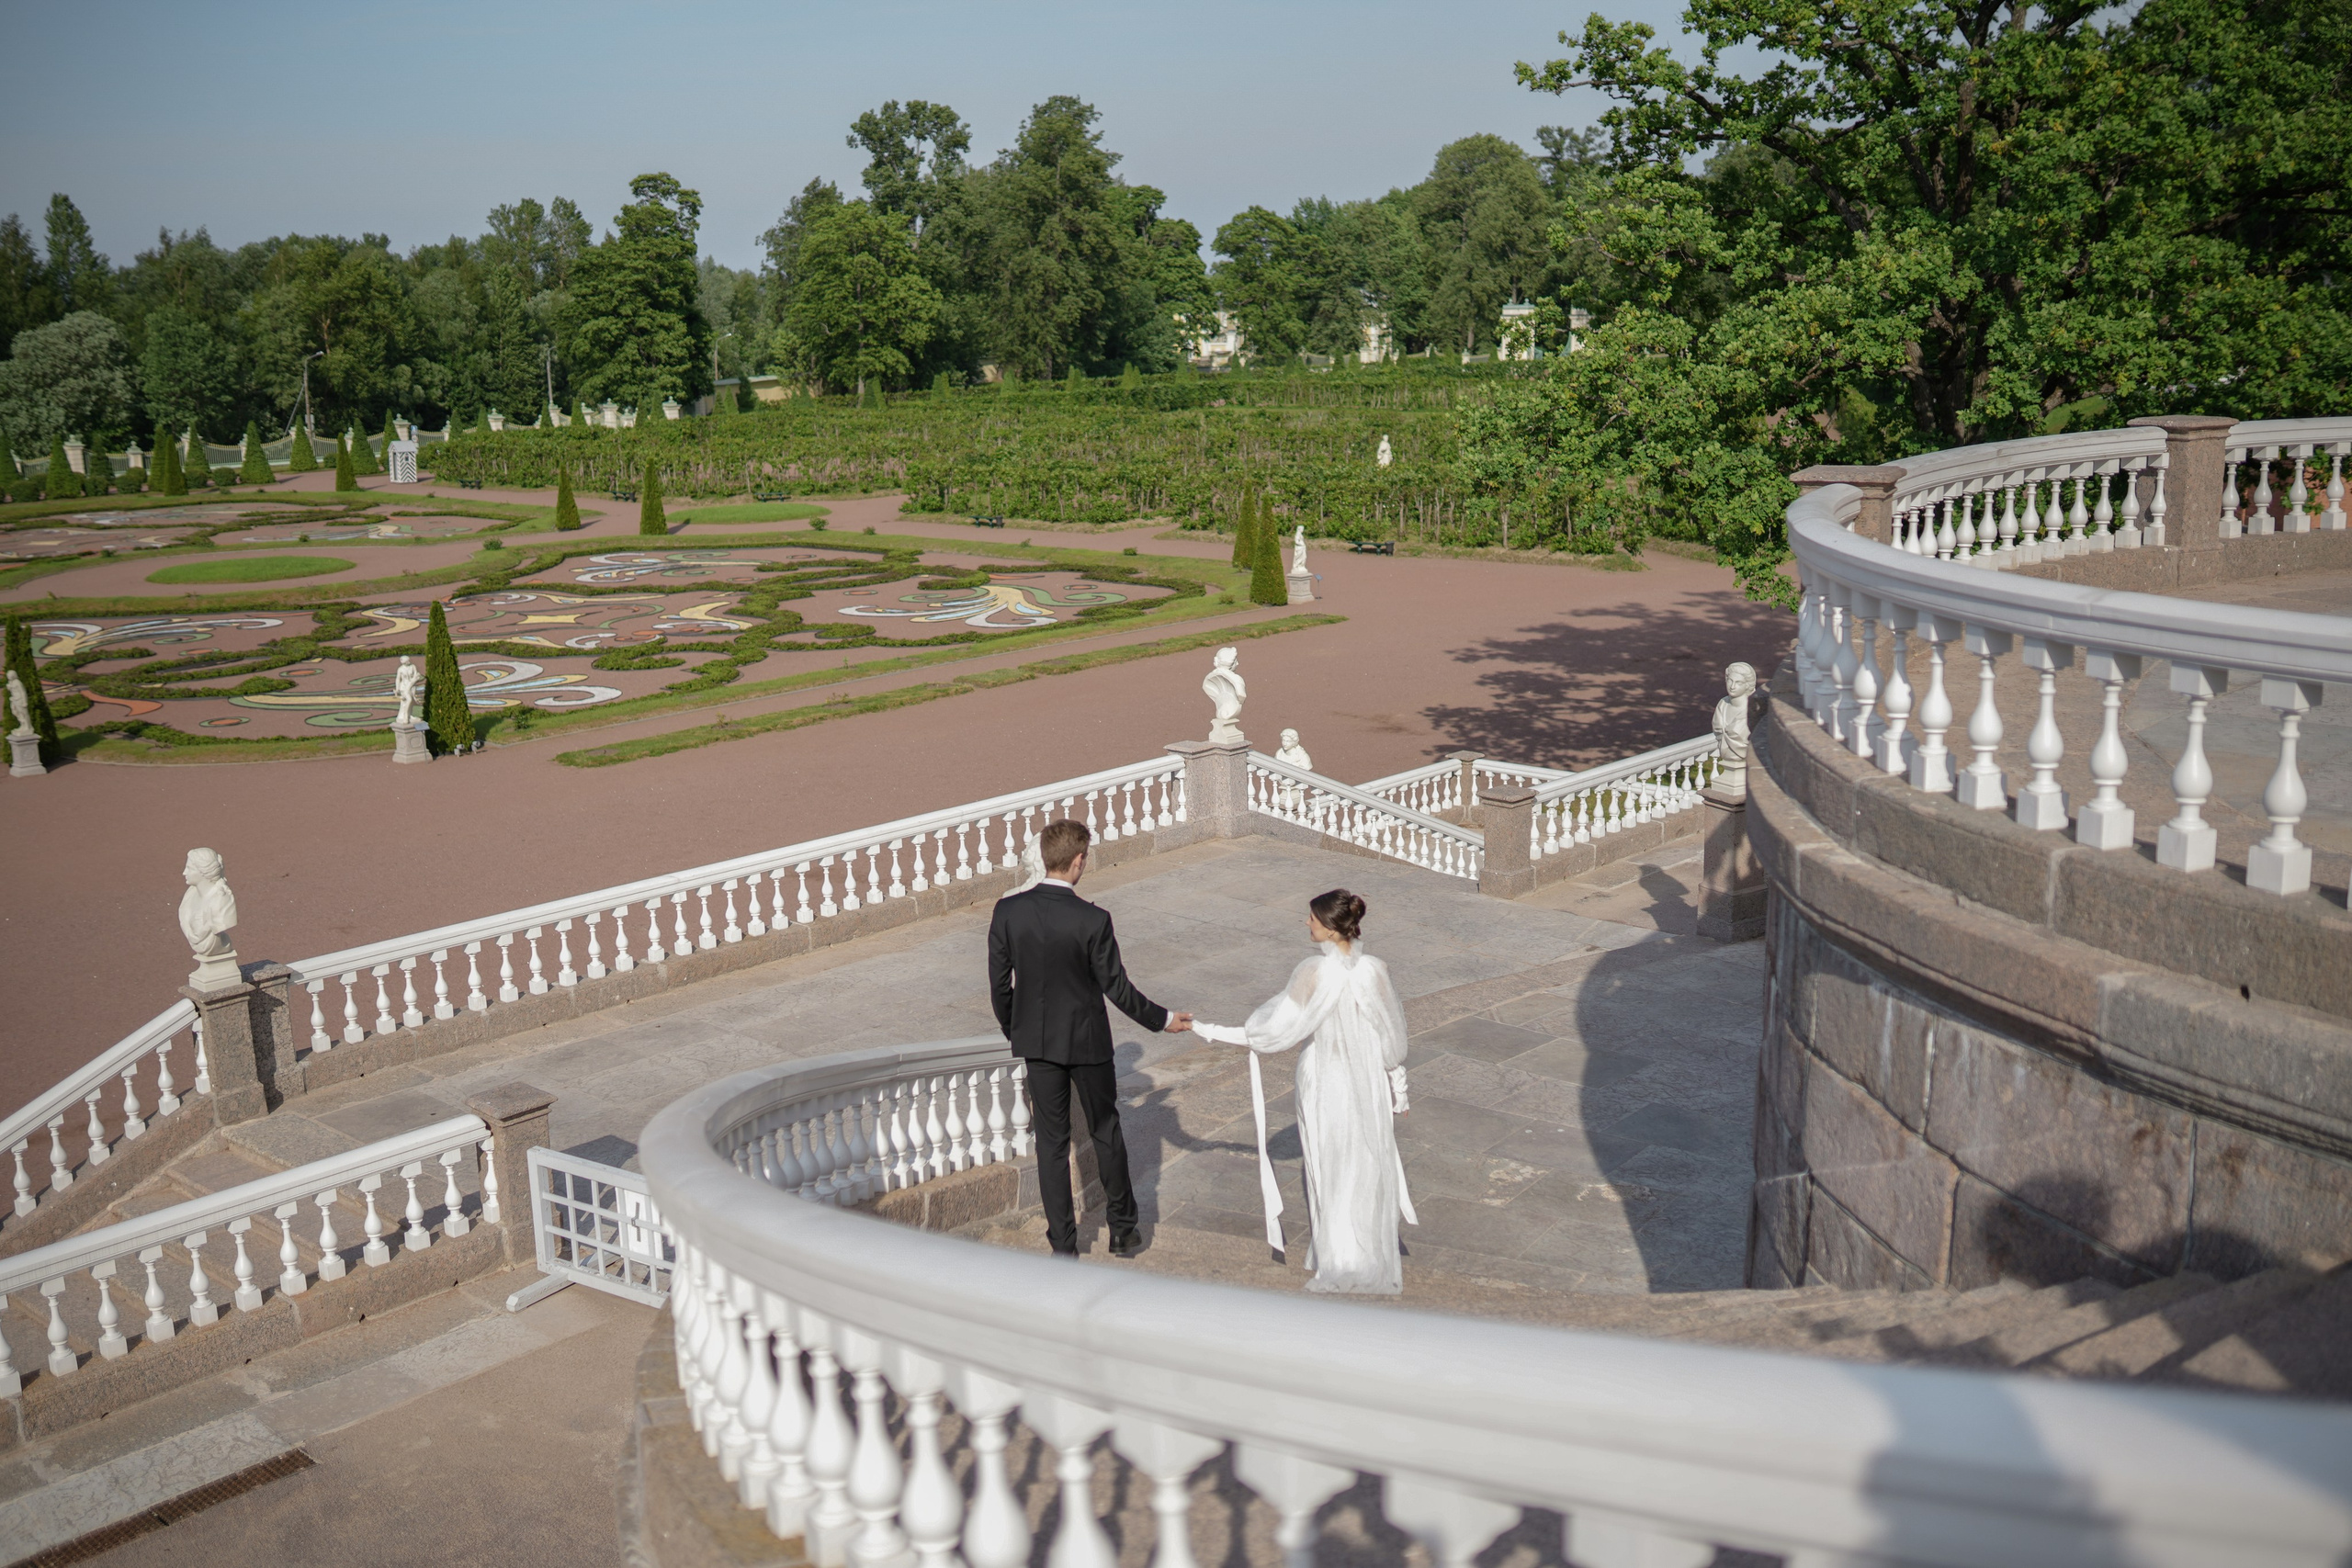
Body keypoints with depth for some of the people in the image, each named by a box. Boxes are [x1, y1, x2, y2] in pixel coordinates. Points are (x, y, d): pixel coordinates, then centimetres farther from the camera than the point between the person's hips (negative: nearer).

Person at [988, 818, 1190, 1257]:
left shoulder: (1007, 911, -10)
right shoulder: (1093, 921, -20)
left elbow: (1000, 983, -2)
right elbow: (1117, 988, -13)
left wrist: (1013, 1031, 15)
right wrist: (1164, 1019, 1)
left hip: (1036, 1040, 3)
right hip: (1086, 1040, -3)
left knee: (1051, 1141, 11)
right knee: (1106, 1132, 16)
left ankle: (1063, 1245, 17)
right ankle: (1123, 1229, 28)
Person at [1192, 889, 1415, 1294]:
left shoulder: (1314, 974, -22)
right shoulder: (1375, 970, -10)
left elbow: (1276, 1029, -17)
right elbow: (1391, 1036, -1)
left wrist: (1212, 1032, -8)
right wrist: (1397, 1091, 12)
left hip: (1324, 1084, -3)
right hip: (1369, 1085, 3)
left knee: (1330, 1168, 12)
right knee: (1368, 1165, 17)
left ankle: (1339, 1265, 23)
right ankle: (1374, 1259, 29)